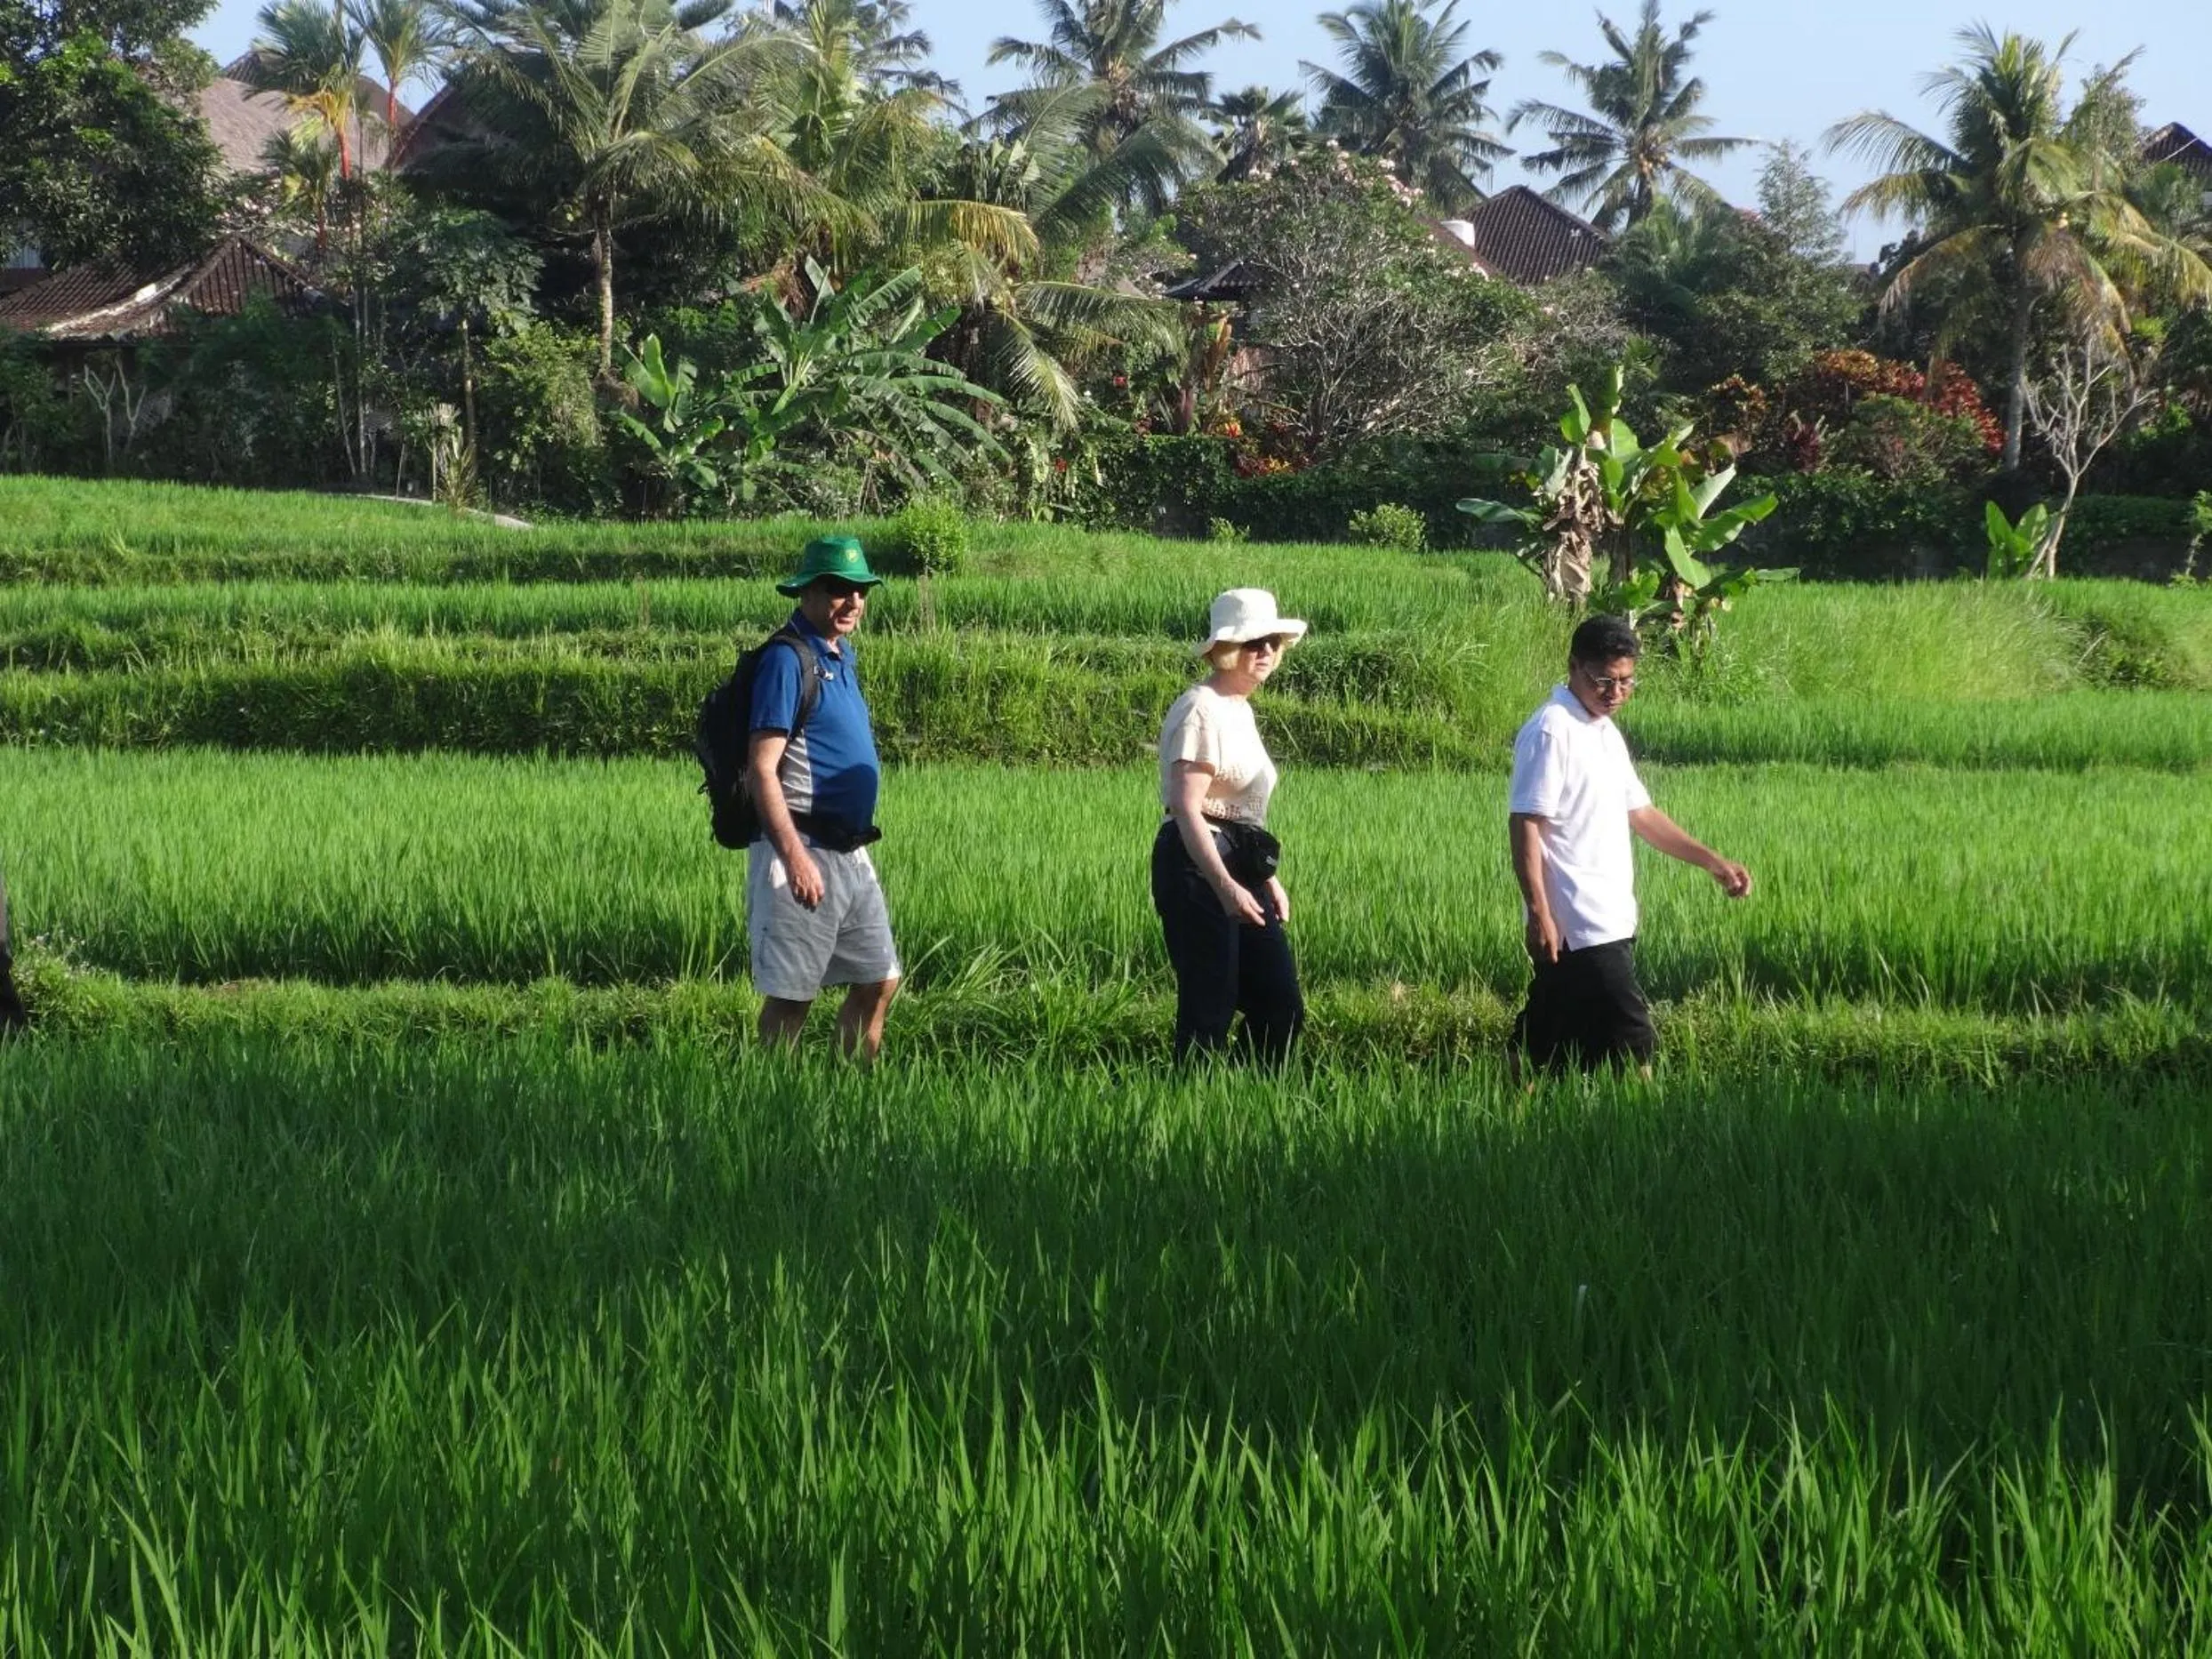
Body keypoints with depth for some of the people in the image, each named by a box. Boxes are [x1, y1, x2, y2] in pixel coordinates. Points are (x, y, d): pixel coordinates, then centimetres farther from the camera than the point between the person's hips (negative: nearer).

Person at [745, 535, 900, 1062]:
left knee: (879, 979, 12)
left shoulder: (841, 656, 15)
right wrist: (795, 857, -26)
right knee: (791, 994, -4)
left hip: (850, 853, 9)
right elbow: (762, 771, -19)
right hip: (803, 848, -9)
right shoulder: (787, 661, -13)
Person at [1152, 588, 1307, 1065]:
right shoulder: (1201, 711, -12)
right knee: (1209, 1011, -7)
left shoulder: (1240, 710, 18)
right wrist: (1226, 886, -29)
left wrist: (1267, 879, 23)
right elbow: (1187, 809, -21)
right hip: (1197, 866, -10)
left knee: (1282, 1008, 6)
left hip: (1241, 869, 10)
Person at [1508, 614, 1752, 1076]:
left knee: (1540, 1043, 12)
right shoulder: (1551, 733, -13)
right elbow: (1525, 825, -17)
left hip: (1610, 923, 9)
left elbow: (1640, 814, 23)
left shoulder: (1605, 733, 17)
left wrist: (1712, 861, 17)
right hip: (1579, 929, -9)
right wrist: (1539, 913, -22)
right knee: (1631, 1045, -9)